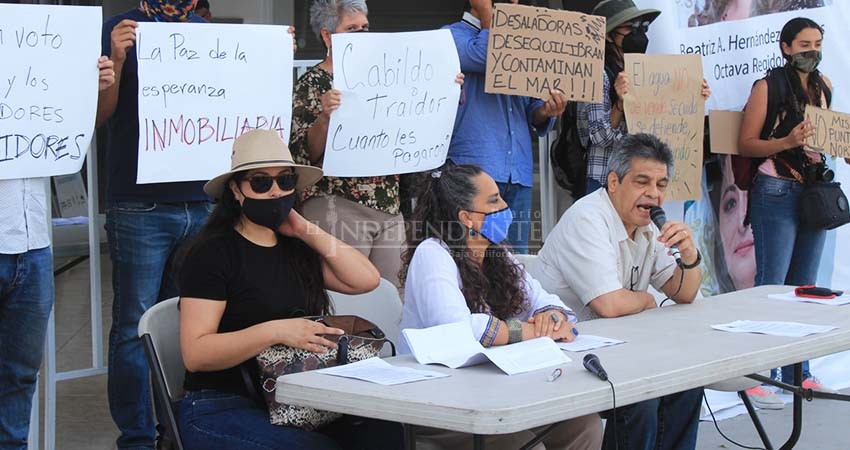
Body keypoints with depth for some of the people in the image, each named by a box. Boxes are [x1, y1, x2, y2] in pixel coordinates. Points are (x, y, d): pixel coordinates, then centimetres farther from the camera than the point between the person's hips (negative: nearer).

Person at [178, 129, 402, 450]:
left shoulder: (297, 248, 16)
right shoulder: (213, 253, -4)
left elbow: (367, 280, 4)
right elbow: (195, 354, -14)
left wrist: (307, 231, 2)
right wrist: (274, 331, -25)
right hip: (221, 409, -6)